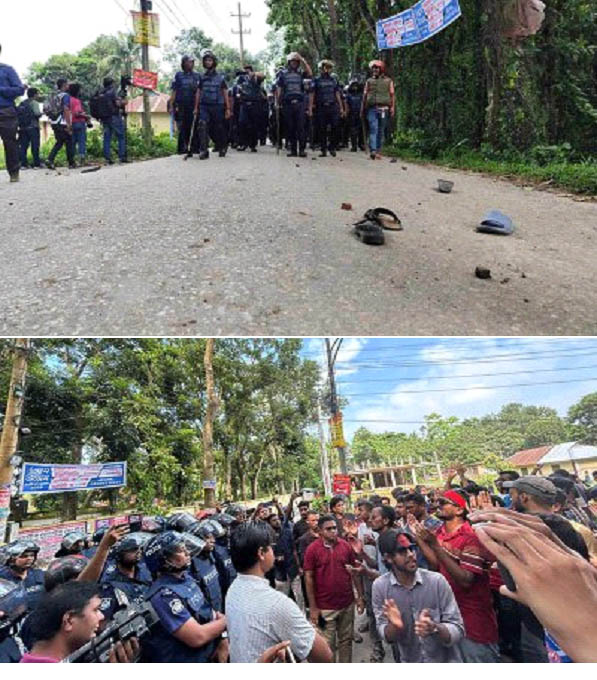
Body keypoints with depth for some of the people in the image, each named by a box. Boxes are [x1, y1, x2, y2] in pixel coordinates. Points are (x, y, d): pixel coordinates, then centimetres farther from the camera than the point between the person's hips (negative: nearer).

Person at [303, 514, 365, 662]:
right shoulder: (312, 549, -12)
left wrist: (360, 596, 5)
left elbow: (354, 572, 6)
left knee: (346, 640, 16)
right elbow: (309, 578, -8)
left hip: (347, 604, 3)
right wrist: (313, 607, -8)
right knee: (328, 645, 8)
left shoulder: (346, 546, -3)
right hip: (325, 607, -3)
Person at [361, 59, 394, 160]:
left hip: (384, 109, 0)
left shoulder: (388, 81, 12)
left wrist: (392, 107, -3)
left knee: (381, 131, 3)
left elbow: (392, 95, 8)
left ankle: (377, 151, 9)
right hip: (372, 109, 0)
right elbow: (365, 95, 16)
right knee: (373, 129, -15)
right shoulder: (369, 81, 16)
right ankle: (373, 150, -24)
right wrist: (362, 109, 12)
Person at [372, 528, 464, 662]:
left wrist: (435, 628, -36)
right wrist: (394, 626, -31)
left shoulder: (437, 581, -21)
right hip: (409, 661, 1)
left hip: (446, 660, -1)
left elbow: (458, 631, -17)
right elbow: (387, 637, -11)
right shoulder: (380, 586, -17)